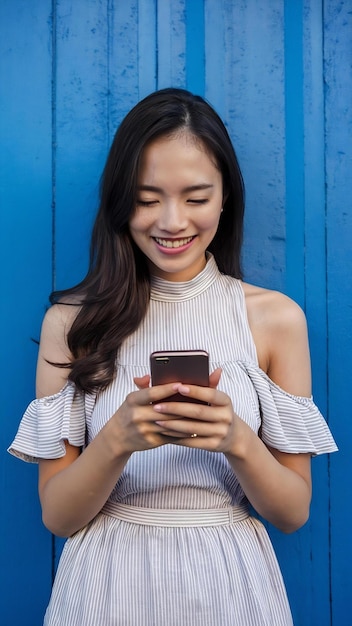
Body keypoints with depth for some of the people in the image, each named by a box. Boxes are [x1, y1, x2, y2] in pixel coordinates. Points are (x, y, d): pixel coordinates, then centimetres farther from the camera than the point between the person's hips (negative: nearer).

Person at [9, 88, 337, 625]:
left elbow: (293, 513, -4)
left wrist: (237, 439, -22)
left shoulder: (275, 317, -7)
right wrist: (119, 438, -24)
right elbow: (57, 515, -7)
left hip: (230, 583, 1)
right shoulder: (71, 320, -7)